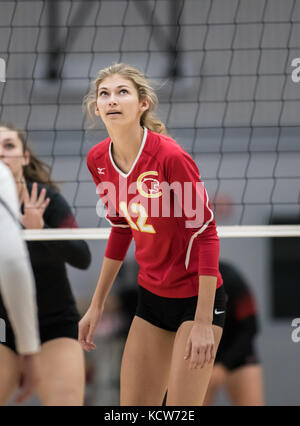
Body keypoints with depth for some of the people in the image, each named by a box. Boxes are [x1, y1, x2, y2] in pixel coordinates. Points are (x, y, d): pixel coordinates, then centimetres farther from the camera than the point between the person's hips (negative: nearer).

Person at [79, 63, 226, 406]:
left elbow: (205, 233, -18)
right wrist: (96, 305, 15)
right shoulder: (98, 160, -2)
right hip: (151, 297, 6)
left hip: (196, 296, -6)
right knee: (132, 406, 4)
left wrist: (203, 322, -21)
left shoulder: (170, 156, -22)